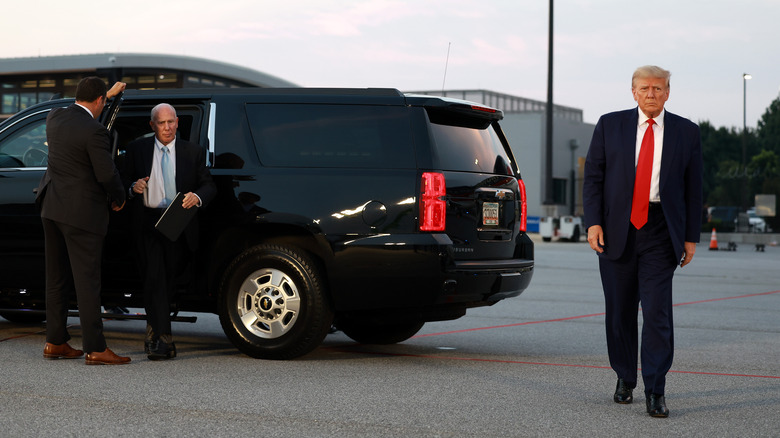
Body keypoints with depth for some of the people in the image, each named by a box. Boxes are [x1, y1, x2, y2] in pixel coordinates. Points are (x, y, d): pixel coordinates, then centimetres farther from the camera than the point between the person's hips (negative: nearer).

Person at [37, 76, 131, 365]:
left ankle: (55, 342, 20)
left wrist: (108, 95, 38)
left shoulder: (55, 117, 5)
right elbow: (107, 174, -17)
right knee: (87, 280, -6)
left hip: (52, 208, 8)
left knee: (57, 278, 14)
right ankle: (95, 349, -4)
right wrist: (118, 199, 2)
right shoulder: (94, 131, -19)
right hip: (81, 213, -8)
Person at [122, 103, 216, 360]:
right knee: (155, 277, -13)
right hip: (148, 221, -1)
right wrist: (133, 188, -12)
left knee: (168, 279, 10)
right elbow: (125, 180, 11)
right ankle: (163, 339, -16)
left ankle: (153, 331, 29)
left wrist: (198, 197, -16)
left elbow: (209, 186, 6)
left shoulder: (193, 152, 7)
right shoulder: (137, 149, 7)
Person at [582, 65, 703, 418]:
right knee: (620, 311, 9)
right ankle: (625, 380, 26)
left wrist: (691, 237, 3)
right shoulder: (609, 125, 6)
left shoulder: (686, 132, 6)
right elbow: (593, 177, 5)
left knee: (657, 313, -9)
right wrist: (593, 222, -7)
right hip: (617, 229, 1)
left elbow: (693, 188, 7)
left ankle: (655, 392, -5)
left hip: (660, 231, -1)